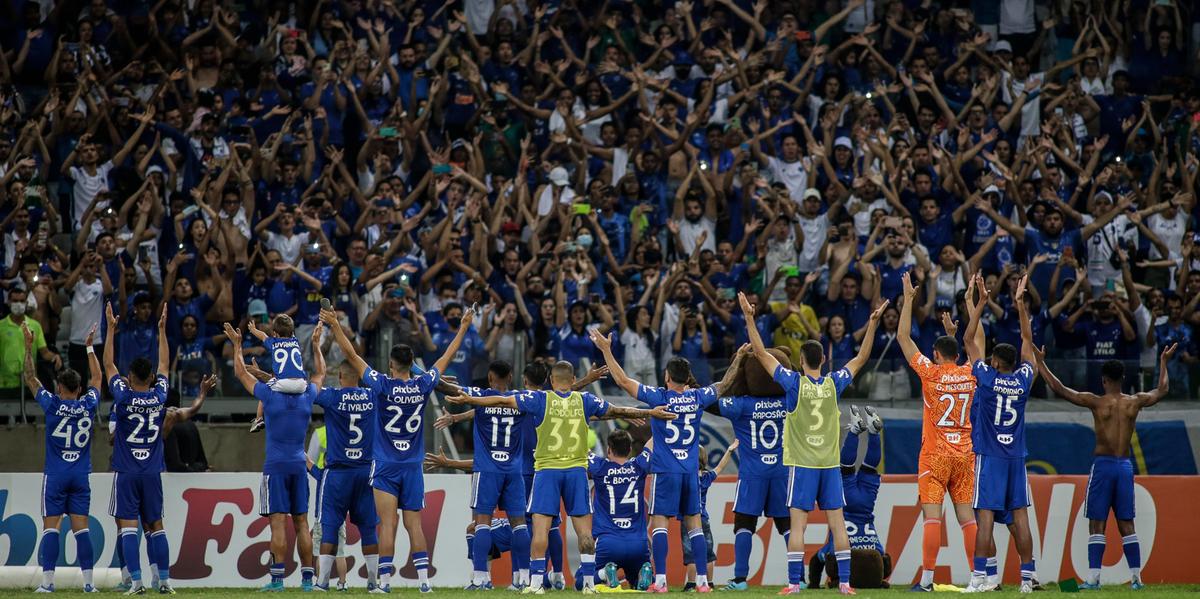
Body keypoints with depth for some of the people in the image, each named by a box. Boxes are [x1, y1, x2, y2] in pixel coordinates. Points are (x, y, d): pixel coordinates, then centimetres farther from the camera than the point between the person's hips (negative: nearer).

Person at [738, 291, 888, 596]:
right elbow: (861, 358, 13)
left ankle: (794, 582, -7)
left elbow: (761, 352, -6)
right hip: (830, 464, 3)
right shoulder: (833, 384, 0)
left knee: (797, 524, -4)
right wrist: (873, 324, 17)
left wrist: (749, 318, -2)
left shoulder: (795, 383, -8)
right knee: (838, 524, 3)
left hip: (801, 464, -3)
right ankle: (844, 581, 1)